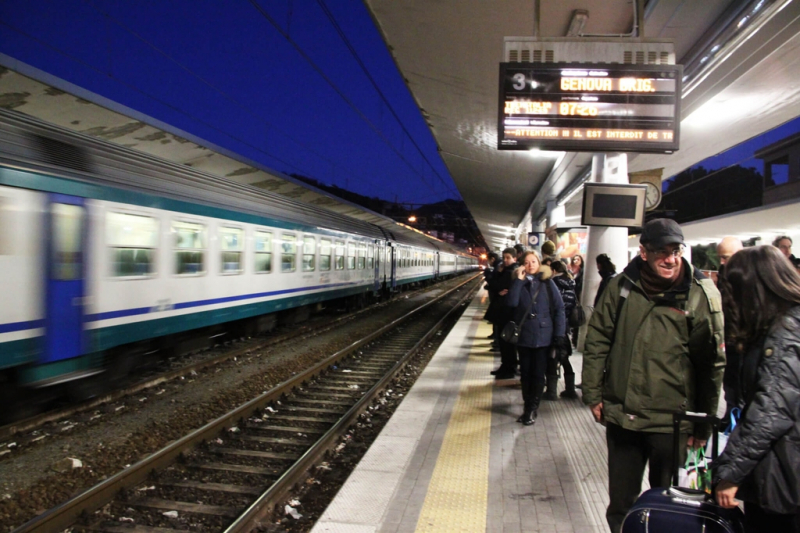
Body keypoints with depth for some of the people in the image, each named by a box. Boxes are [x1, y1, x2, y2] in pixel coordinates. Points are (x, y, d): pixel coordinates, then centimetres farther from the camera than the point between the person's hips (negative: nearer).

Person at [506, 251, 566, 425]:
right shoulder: (519, 283, 4)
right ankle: (528, 406, 23)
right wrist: (519, 279, -15)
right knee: (525, 373, 10)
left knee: (538, 373, 4)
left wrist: (559, 334, -9)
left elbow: (559, 308, -3)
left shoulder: (547, 282, -1)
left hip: (543, 336, -2)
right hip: (523, 336, 2)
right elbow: (511, 302, -14)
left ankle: (533, 408, 16)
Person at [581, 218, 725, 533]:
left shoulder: (701, 294, -8)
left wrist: (703, 424, -1)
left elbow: (712, 362, -4)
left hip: (672, 419, -2)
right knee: (620, 504, 18)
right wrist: (593, 394, 3)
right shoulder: (622, 285, -1)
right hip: (621, 414, 3)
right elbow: (597, 340, 6)